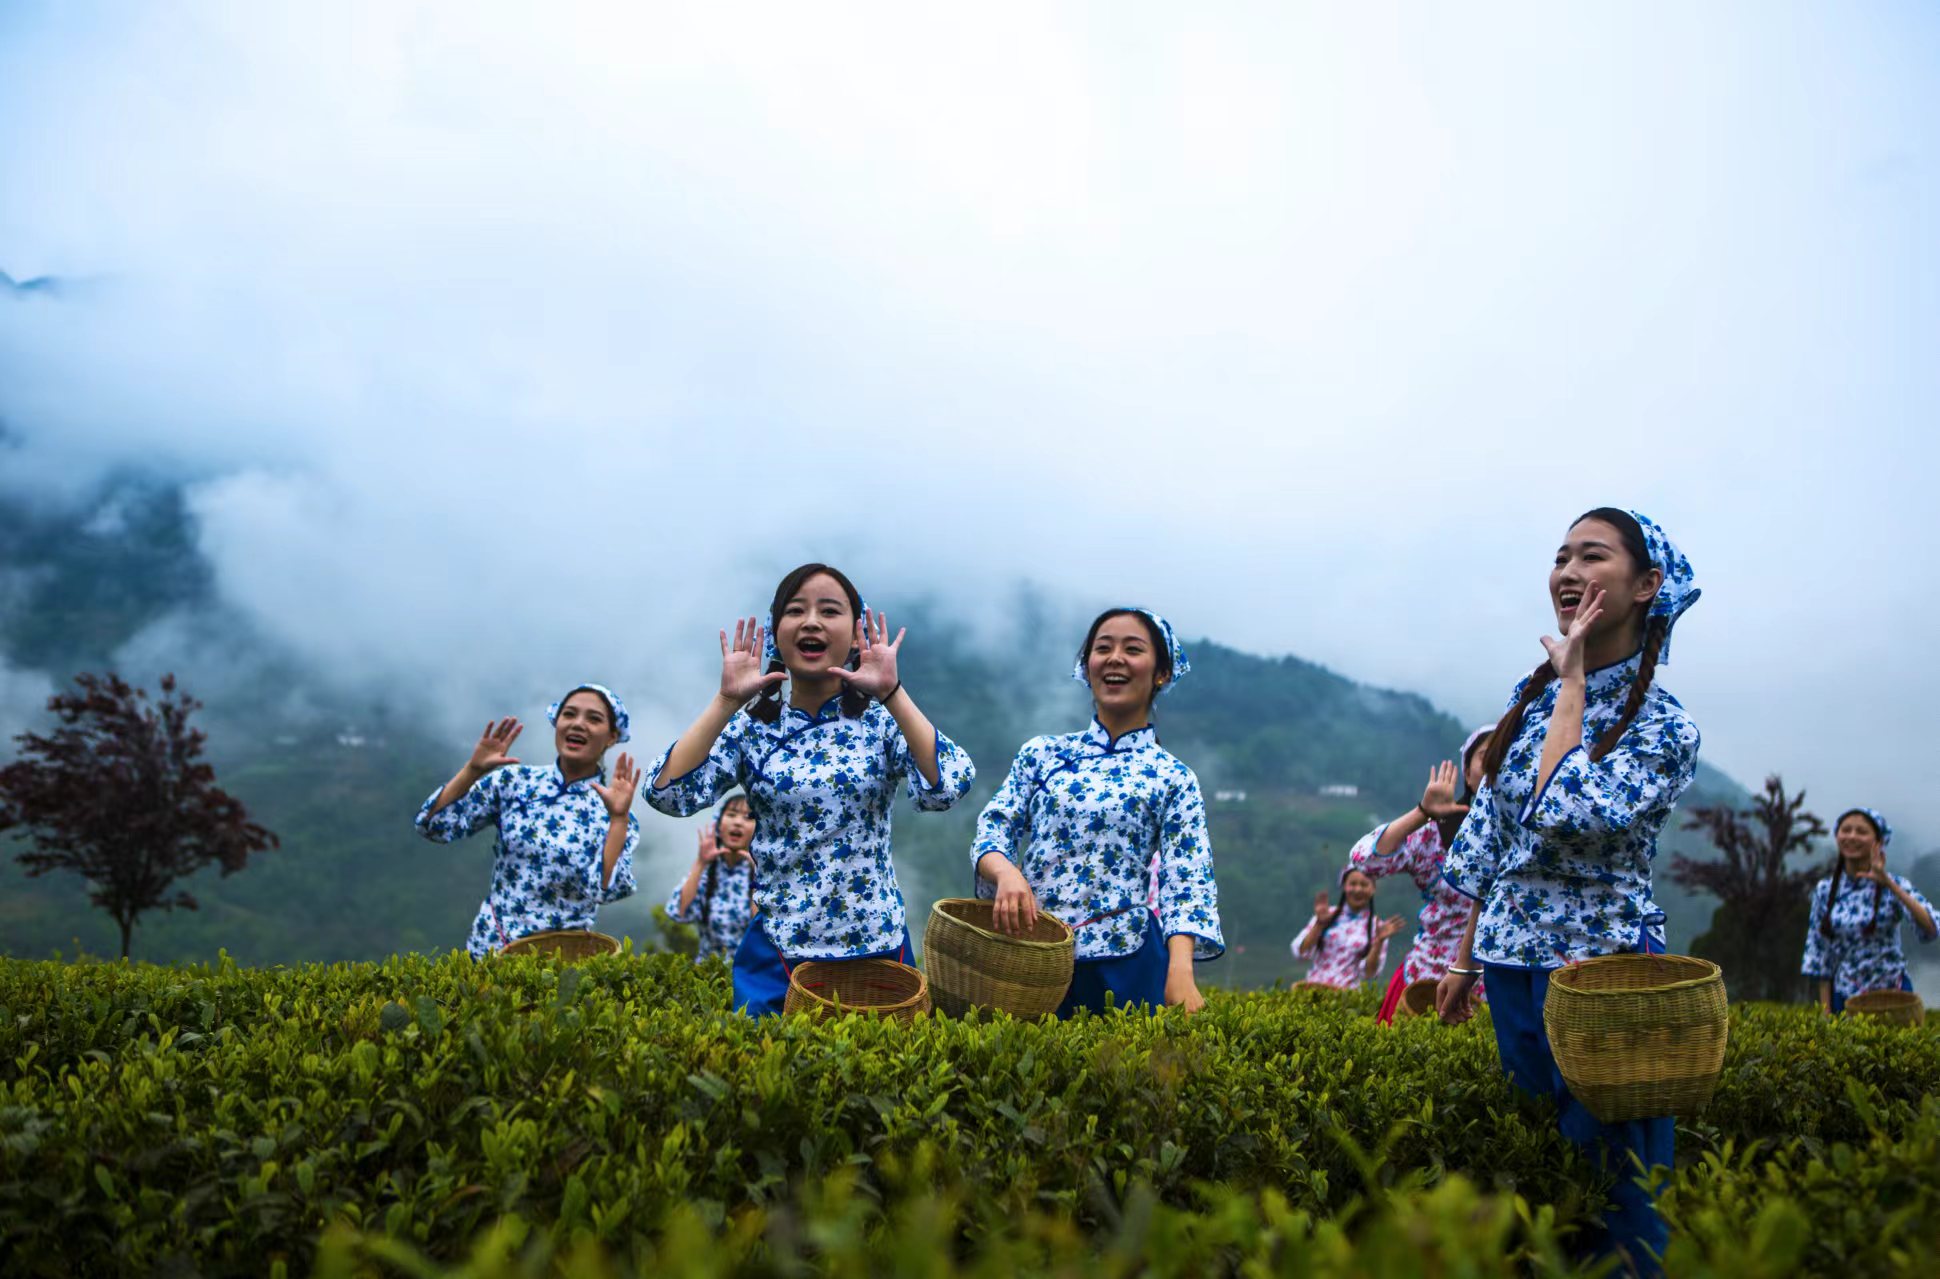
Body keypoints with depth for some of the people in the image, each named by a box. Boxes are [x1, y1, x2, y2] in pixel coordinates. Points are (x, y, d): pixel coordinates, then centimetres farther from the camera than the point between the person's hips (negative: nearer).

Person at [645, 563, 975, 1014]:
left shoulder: (882, 721, -3)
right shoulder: (749, 727, 0)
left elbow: (947, 788, -20)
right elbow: (667, 792, -14)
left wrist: (892, 693, -22)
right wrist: (727, 700, -16)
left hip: (876, 947, 0)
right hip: (777, 954, 0)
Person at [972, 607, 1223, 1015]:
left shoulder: (1172, 777, 3)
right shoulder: (1040, 753, 8)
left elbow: (1187, 882, -5)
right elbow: (992, 829, 3)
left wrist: (1180, 973, -20)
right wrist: (1006, 872, -21)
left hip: (1124, 960, -1)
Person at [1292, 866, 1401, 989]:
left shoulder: (1376, 926, 5)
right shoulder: (1327, 914, 7)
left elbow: (1368, 973, -1)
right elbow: (1300, 953, 1)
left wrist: (1379, 942, -11)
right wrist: (1320, 924, -8)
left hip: (1347, 993, -1)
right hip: (1314, 989, 1)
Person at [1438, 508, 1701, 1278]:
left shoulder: (1664, 728, -11)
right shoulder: (1531, 696, 6)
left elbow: (1566, 816, -27)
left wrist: (1574, 681, -18)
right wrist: (1464, 959, 14)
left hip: (1600, 964, -6)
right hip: (1510, 961, 6)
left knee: (1608, 1173, 4)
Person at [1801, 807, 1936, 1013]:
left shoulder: (1895, 885, -7)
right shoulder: (1824, 890, 0)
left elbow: (1931, 929, -24)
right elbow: (1820, 953, 4)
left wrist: (1889, 884, -30)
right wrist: (1825, 1011, 1)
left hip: (1891, 993, -2)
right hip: (1845, 996, 2)